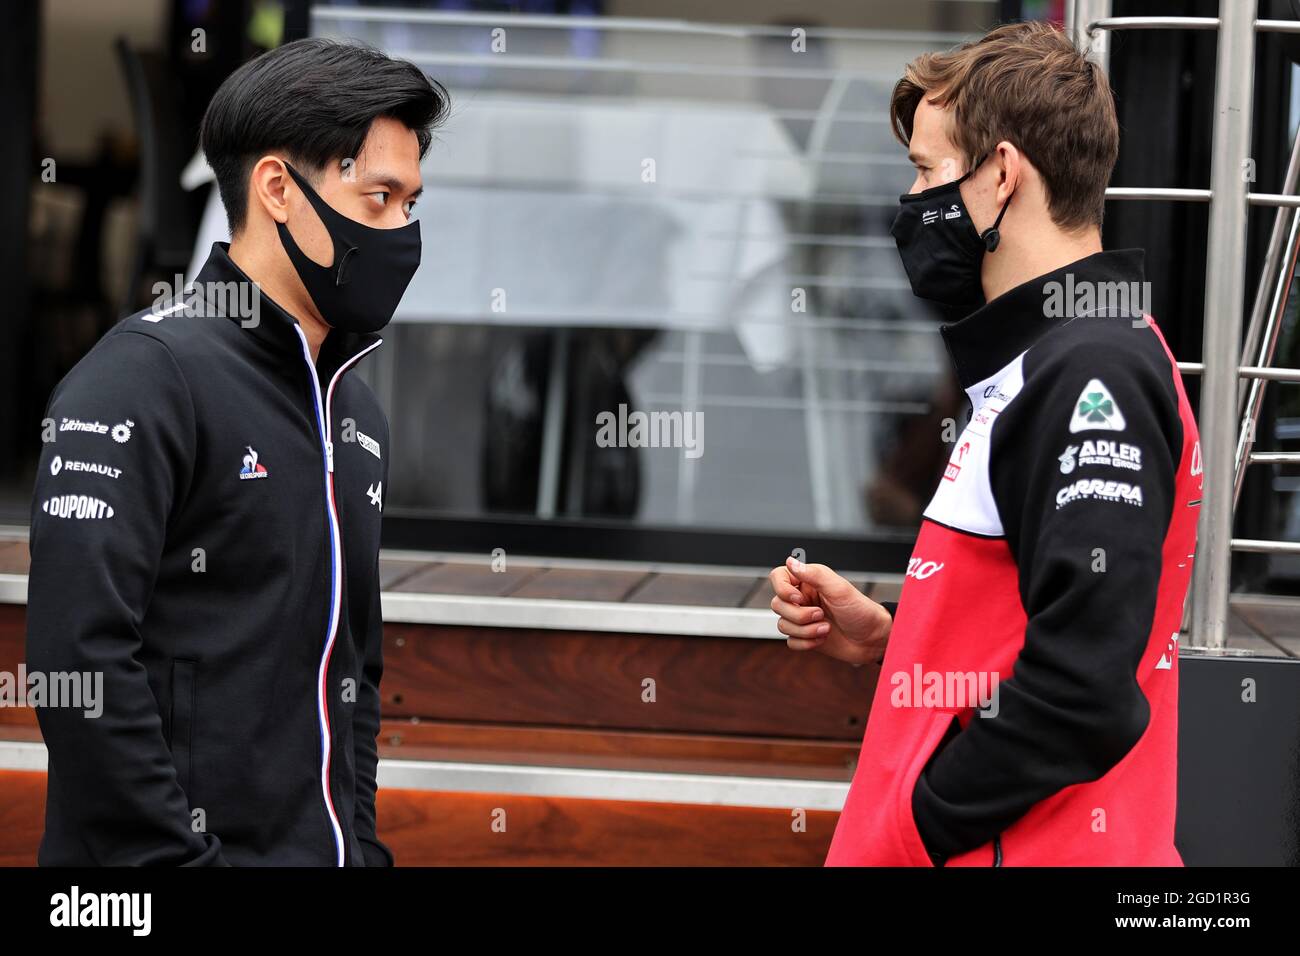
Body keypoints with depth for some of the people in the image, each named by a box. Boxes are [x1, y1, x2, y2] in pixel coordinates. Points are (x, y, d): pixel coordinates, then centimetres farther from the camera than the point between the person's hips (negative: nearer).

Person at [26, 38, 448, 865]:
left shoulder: (357, 413, 14)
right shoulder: (145, 375, -12)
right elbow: (80, 655, -20)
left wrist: (364, 845, 10)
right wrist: (175, 856, -19)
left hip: (324, 853, 7)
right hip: (185, 849, -7)